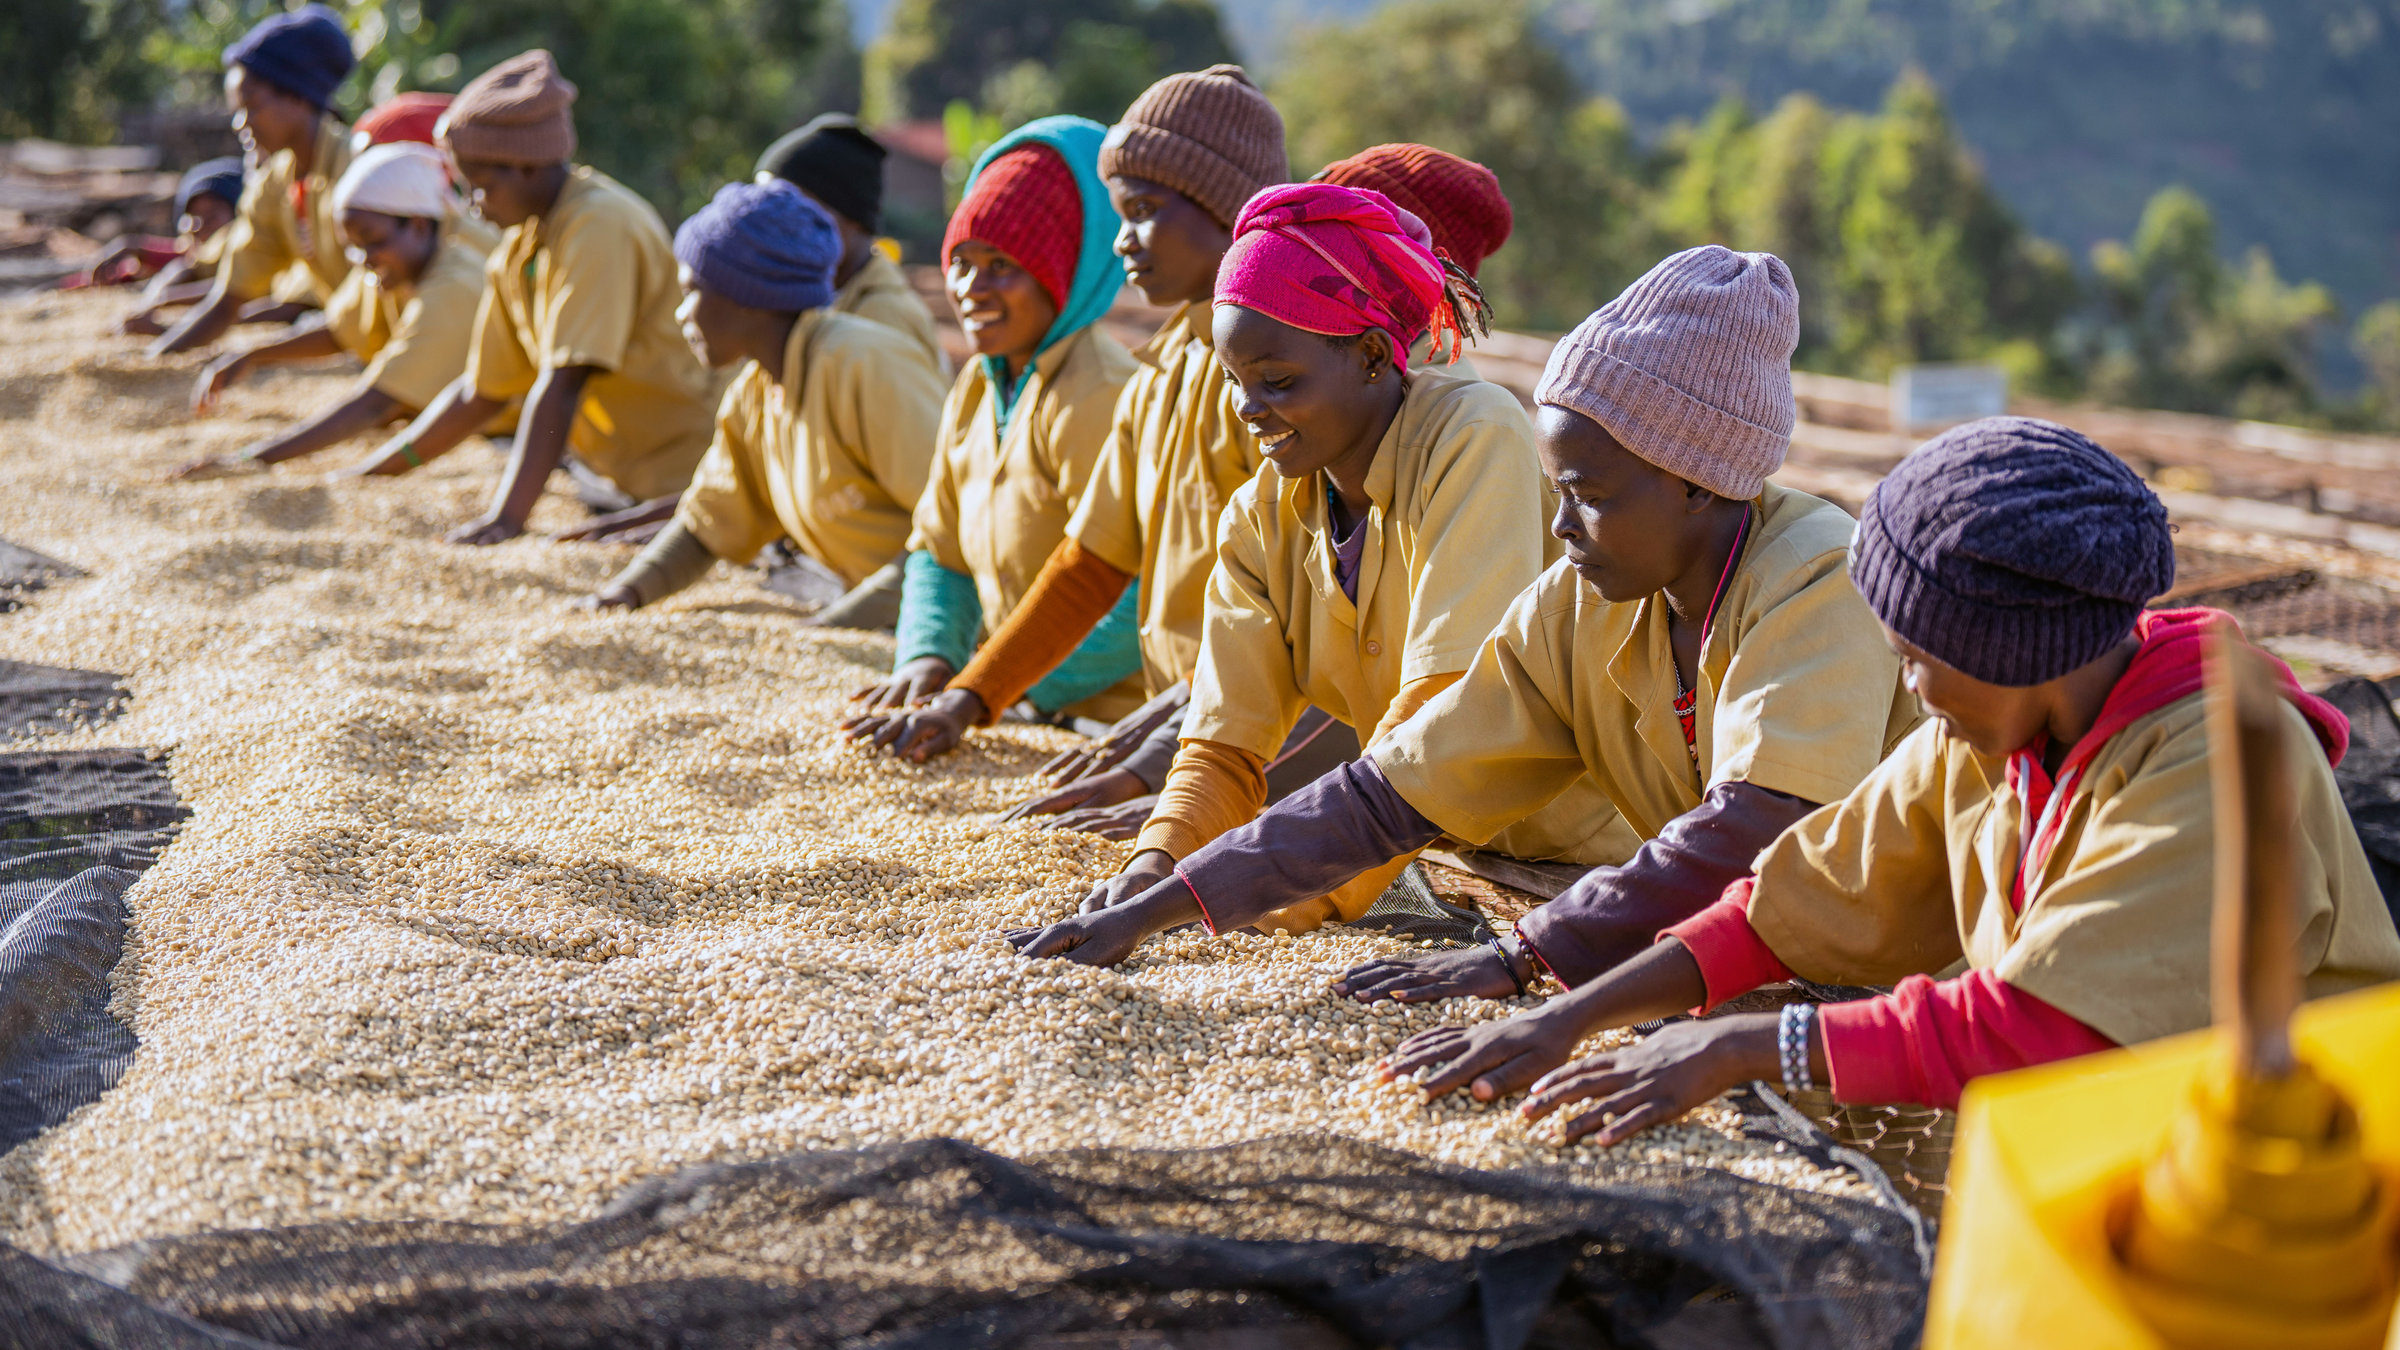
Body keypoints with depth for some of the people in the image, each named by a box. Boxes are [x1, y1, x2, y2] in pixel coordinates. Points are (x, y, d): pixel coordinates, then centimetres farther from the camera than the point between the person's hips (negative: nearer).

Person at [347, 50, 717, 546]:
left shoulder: (600, 229, -19)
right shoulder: (516, 253, 8)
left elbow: (563, 385, -27)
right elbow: (481, 392, 16)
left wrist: (506, 518, -33)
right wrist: (363, 479, 14)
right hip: (625, 480, 8)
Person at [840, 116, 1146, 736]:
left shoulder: (1097, 396, -16)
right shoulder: (975, 388, 11)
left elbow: (1141, 598, -22)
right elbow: (938, 551, 16)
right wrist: (928, 657, -5)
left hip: (1111, 725, -8)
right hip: (1025, 713, 8)